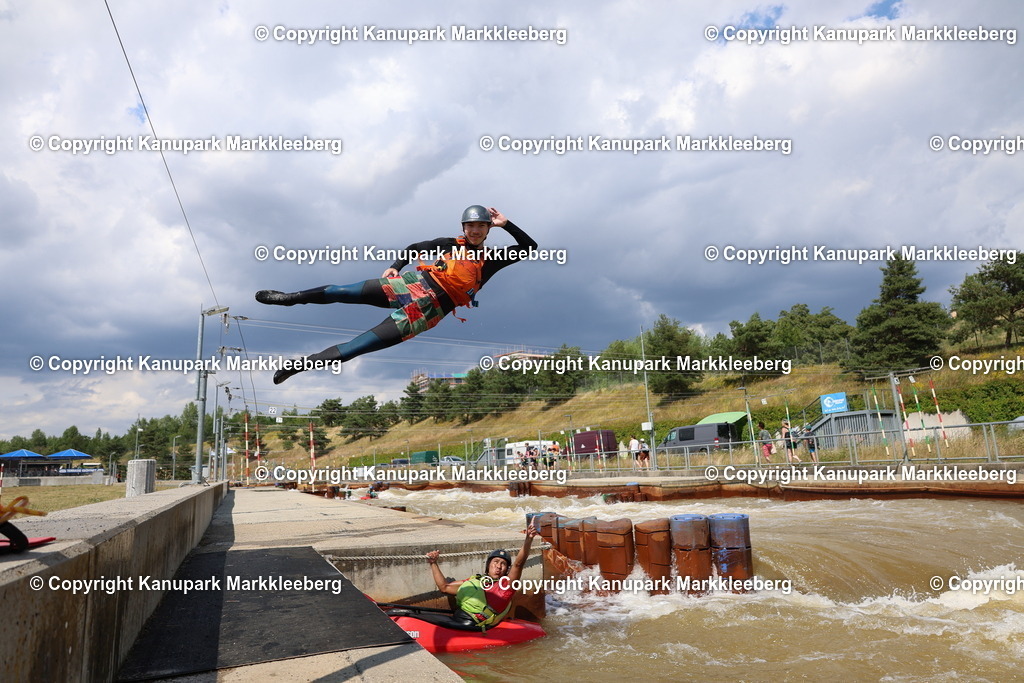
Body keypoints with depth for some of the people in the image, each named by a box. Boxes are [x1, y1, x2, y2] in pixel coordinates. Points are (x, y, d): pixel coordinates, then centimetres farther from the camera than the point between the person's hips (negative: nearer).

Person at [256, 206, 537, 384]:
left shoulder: (491, 261, 7)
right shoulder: (451, 243, 10)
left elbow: (529, 246, 5)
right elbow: (414, 248, 18)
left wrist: (506, 224, -3)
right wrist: (395, 266, 2)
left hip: (429, 310, -2)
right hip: (416, 283, 2)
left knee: (367, 344, -16)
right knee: (345, 292, -9)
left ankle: (303, 364, -13)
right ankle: (290, 298, 10)